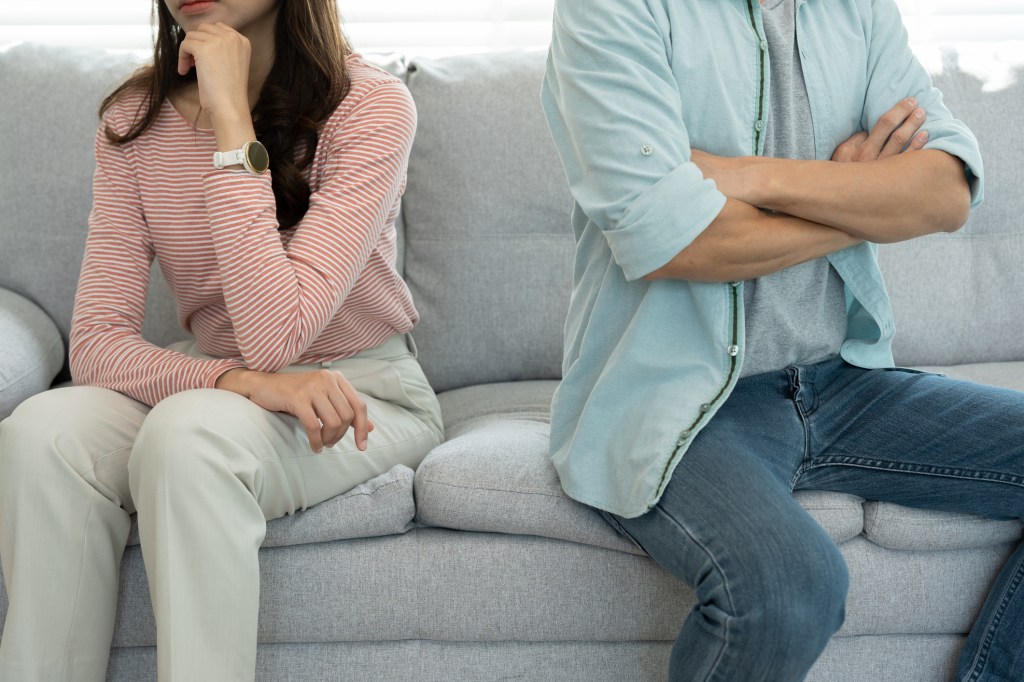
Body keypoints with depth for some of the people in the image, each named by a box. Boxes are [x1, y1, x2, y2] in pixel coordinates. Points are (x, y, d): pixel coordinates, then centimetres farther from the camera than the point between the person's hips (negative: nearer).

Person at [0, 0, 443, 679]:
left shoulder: (370, 104, -17)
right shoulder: (135, 119, -3)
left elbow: (273, 337, -26)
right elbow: (97, 342, -9)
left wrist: (231, 120, -26)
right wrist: (242, 381, -29)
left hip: (366, 390, -4)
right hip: (219, 383, 4)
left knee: (189, 432, -35)